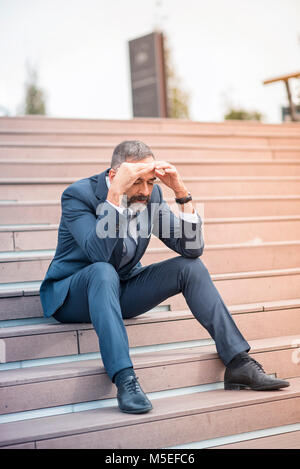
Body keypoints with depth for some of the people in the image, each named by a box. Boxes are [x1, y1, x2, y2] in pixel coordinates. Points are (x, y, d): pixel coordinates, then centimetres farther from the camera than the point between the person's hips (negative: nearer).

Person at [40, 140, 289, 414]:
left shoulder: (151, 195, -6)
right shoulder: (78, 194, -21)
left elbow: (192, 248, -11)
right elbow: (99, 253, -37)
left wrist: (182, 193, -22)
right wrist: (115, 193, -42)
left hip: (120, 291, 5)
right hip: (72, 296, -5)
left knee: (191, 266, -11)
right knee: (103, 271, -38)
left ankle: (238, 363, -12)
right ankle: (125, 379, -42)